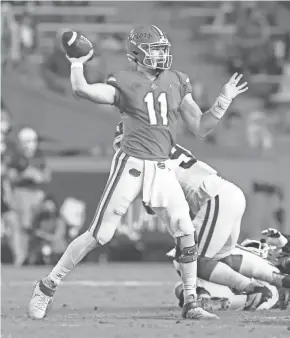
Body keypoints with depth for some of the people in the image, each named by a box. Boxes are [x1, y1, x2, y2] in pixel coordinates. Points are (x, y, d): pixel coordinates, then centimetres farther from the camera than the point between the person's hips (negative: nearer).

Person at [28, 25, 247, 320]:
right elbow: (82, 90, -20)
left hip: (162, 168, 5)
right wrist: (77, 65, -6)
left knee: (185, 231, -6)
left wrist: (224, 101, 3)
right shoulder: (124, 83, -4)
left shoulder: (176, 82, 11)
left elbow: (200, 126, 12)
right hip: (131, 163, -5)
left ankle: (191, 303, 4)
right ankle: (47, 286, 8)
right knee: (99, 235, -4)